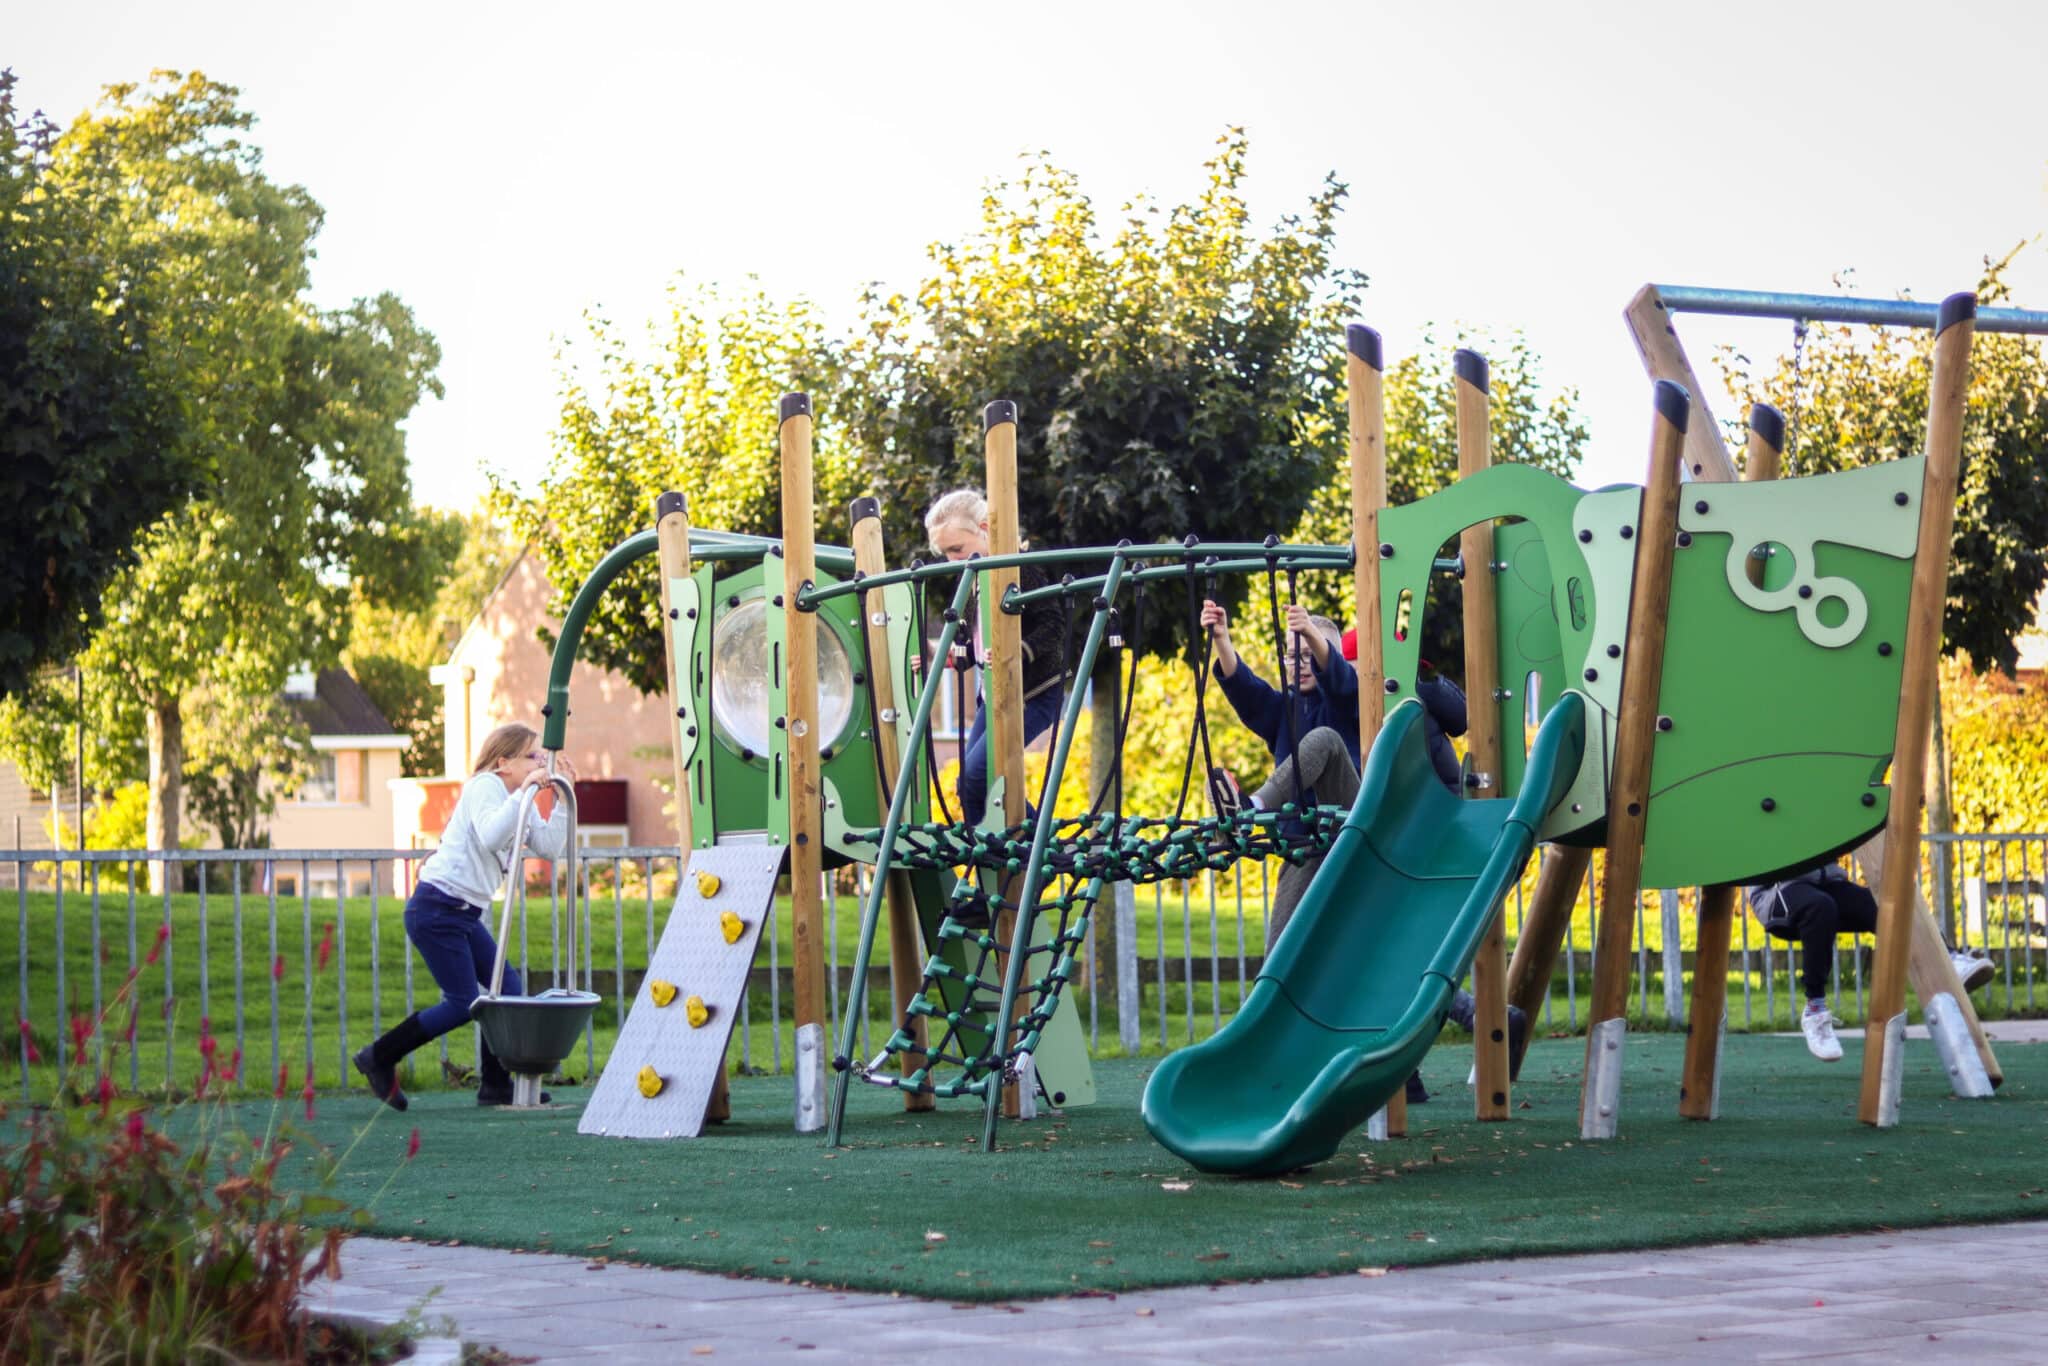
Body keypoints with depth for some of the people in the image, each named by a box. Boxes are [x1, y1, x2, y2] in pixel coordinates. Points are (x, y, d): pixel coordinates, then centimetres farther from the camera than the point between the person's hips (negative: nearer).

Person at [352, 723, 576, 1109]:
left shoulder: (521, 802, 17)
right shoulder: (483, 787, -10)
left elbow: (550, 847, 5)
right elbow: (491, 837, -29)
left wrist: (563, 798, 1)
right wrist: (524, 792, -29)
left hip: (464, 915, 10)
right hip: (436, 908, -10)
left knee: (509, 989, 3)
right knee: (463, 1002, -10)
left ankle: (495, 1084, 9)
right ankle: (379, 1058, 1)